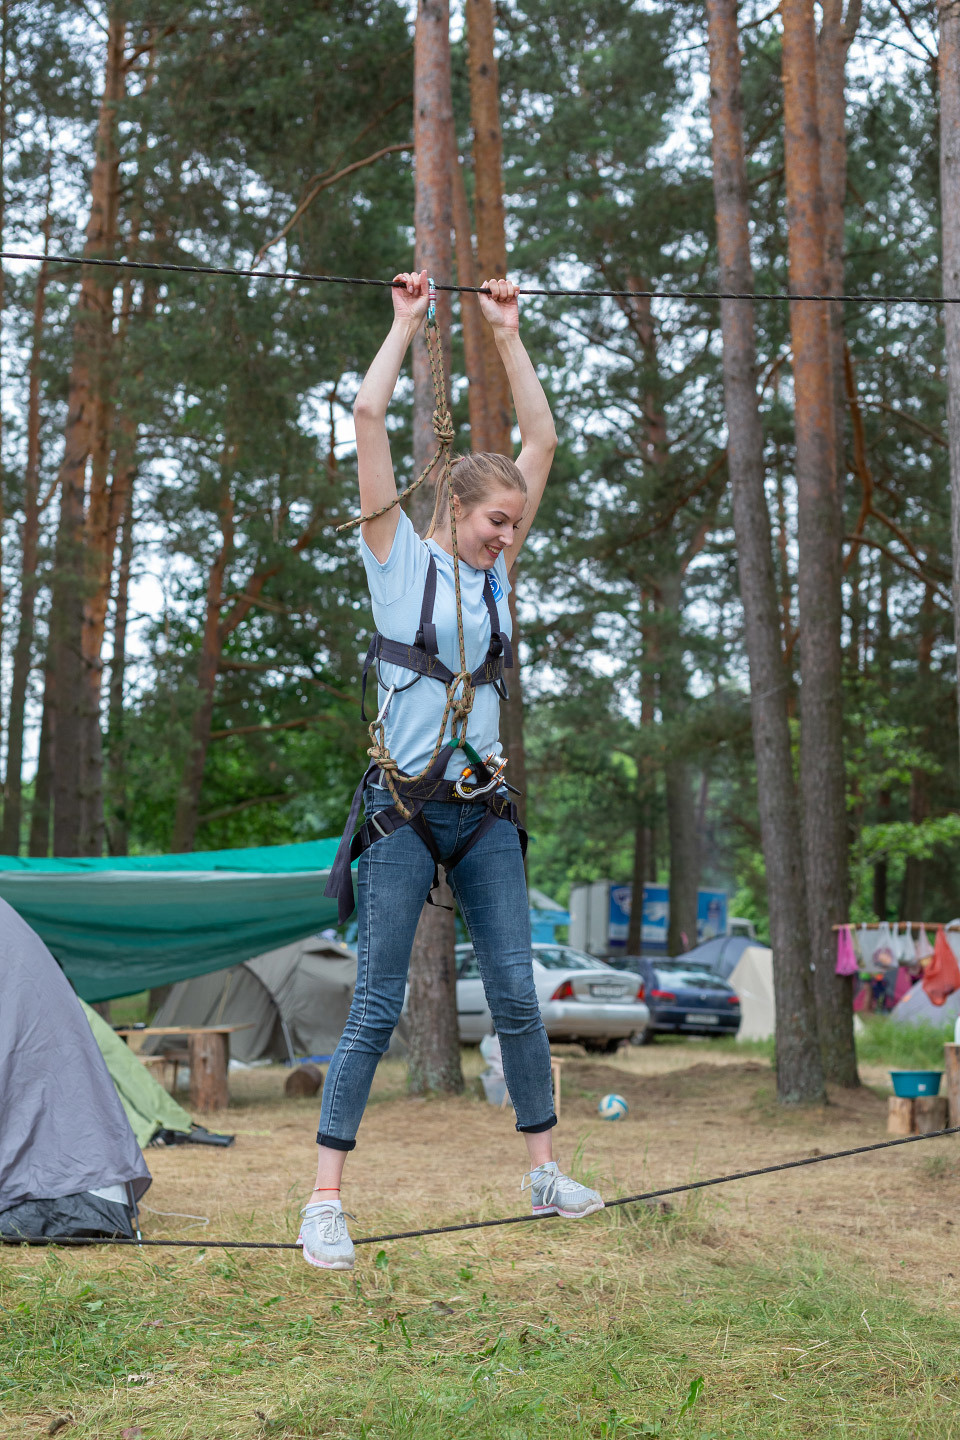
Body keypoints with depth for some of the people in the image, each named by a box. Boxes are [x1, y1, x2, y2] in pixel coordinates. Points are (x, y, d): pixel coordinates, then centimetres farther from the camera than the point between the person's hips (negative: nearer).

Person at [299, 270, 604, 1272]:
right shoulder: (398, 557, 0)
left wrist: (507, 334, 15)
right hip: (406, 808, -5)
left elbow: (541, 438, 14)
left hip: (484, 811, 5)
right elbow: (367, 417, -7)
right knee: (375, 1009, -4)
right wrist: (406, 322, 2)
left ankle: (545, 1172, 19)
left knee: (517, 996, 6)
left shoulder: (496, 569, 12)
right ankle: (324, 1200, 2)